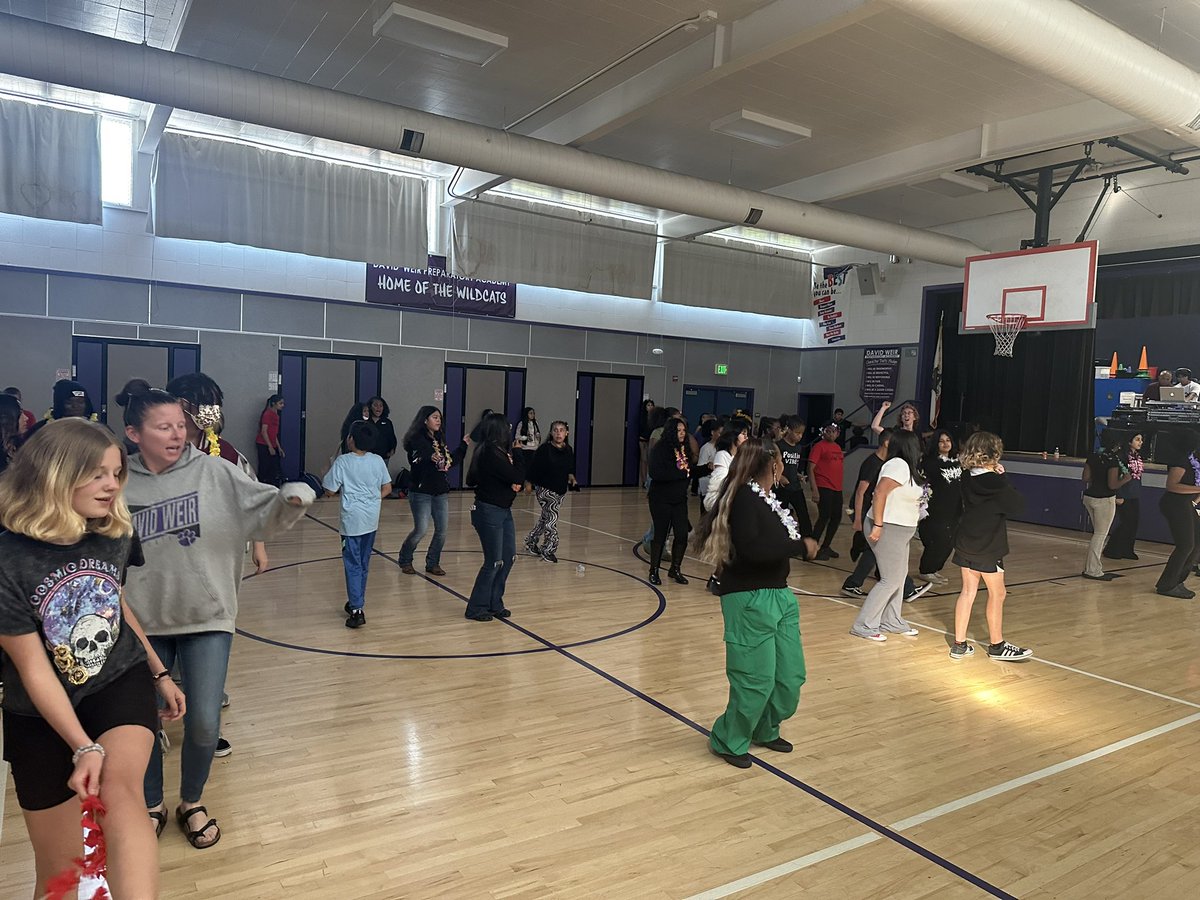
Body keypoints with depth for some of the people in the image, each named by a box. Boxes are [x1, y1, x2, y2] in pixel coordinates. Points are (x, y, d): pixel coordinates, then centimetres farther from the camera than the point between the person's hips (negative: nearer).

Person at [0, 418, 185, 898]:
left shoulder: (113, 533, -10)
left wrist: (160, 673, 16)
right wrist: (84, 747, -25)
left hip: (120, 681, 2)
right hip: (41, 715, -1)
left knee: (120, 791, -30)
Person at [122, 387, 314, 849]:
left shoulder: (215, 472, -9)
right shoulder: (118, 485, -5)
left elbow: (264, 513, -15)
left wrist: (290, 500, -35)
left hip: (207, 618, -1)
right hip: (141, 623, 2)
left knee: (204, 724, -1)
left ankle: (191, 804, 30)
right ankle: (152, 806, 41)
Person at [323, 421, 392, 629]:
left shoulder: (343, 461, -10)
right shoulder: (378, 461, 1)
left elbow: (330, 491, -6)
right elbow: (387, 488, 7)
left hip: (351, 519, -4)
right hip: (372, 519, 4)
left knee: (353, 565, -1)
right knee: (363, 564, 17)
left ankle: (356, 610, -7)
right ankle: (356, 602, 29)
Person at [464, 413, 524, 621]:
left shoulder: (498, 452, 8)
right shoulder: (491, 454, -21)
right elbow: (516, 476, -23)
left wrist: (516, 483, -9)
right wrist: (514, 461, -4)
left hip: (503, 511, 9)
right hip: (489, 512, -9)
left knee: (509, 557, 12)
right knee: (494, 562, -1)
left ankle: (494, 604, 24)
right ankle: (476, 608, 14)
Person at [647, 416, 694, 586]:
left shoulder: (685, 449, 6)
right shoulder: (659, 449, -13)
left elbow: (691, 470, 12)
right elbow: (656, 473, -23)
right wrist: (682, 473, -20)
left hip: (680, 500, 5)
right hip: (661, 500, -5)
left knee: (682, 534, 2)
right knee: (660, 534, 4)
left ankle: (675, 569, 22)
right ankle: (654, 571, 21)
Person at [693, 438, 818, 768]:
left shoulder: (768, 498, 11)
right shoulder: (744, 498, -16)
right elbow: (751, 549, -28)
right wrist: (800, 546, -19)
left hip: (779, 595, 9)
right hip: (749, 598, -9)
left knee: (791, 675, 14)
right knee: (757, 679, -2)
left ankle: (765, 730, 37)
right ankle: (728, 741, 21)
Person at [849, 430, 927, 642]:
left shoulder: (906, 467, 12)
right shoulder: (898, 465, -19)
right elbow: (880, 493, -27)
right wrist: (878, 525, -29)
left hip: (900, 531, 10)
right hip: (888, 530, -10)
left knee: (899, 576, 17)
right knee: (890, 580, -7)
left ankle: (892, 622, 29)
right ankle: (864, 626, 0)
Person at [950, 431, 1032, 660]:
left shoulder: (967, 478, 0)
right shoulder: (996, 483, -18)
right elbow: (1018, 505, -10)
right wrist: (1002, 477, -7)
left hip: (965, 543, 6)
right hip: (989, 547, -6)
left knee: (967, 591, 12)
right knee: (997, 595, 10)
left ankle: (959, 644, 14)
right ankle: (997, 646, 22)